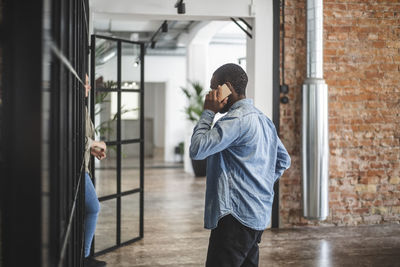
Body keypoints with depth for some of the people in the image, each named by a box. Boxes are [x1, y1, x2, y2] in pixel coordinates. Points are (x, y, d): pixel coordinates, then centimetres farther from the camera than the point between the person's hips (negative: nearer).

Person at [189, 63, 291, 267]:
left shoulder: (237, 119, -15)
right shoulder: (262, 119, 17)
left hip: (237, 215, -10)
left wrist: (208, 113, -8)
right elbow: (283, 160, 26)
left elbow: (197, 149, -19)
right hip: (259, 216, 10)